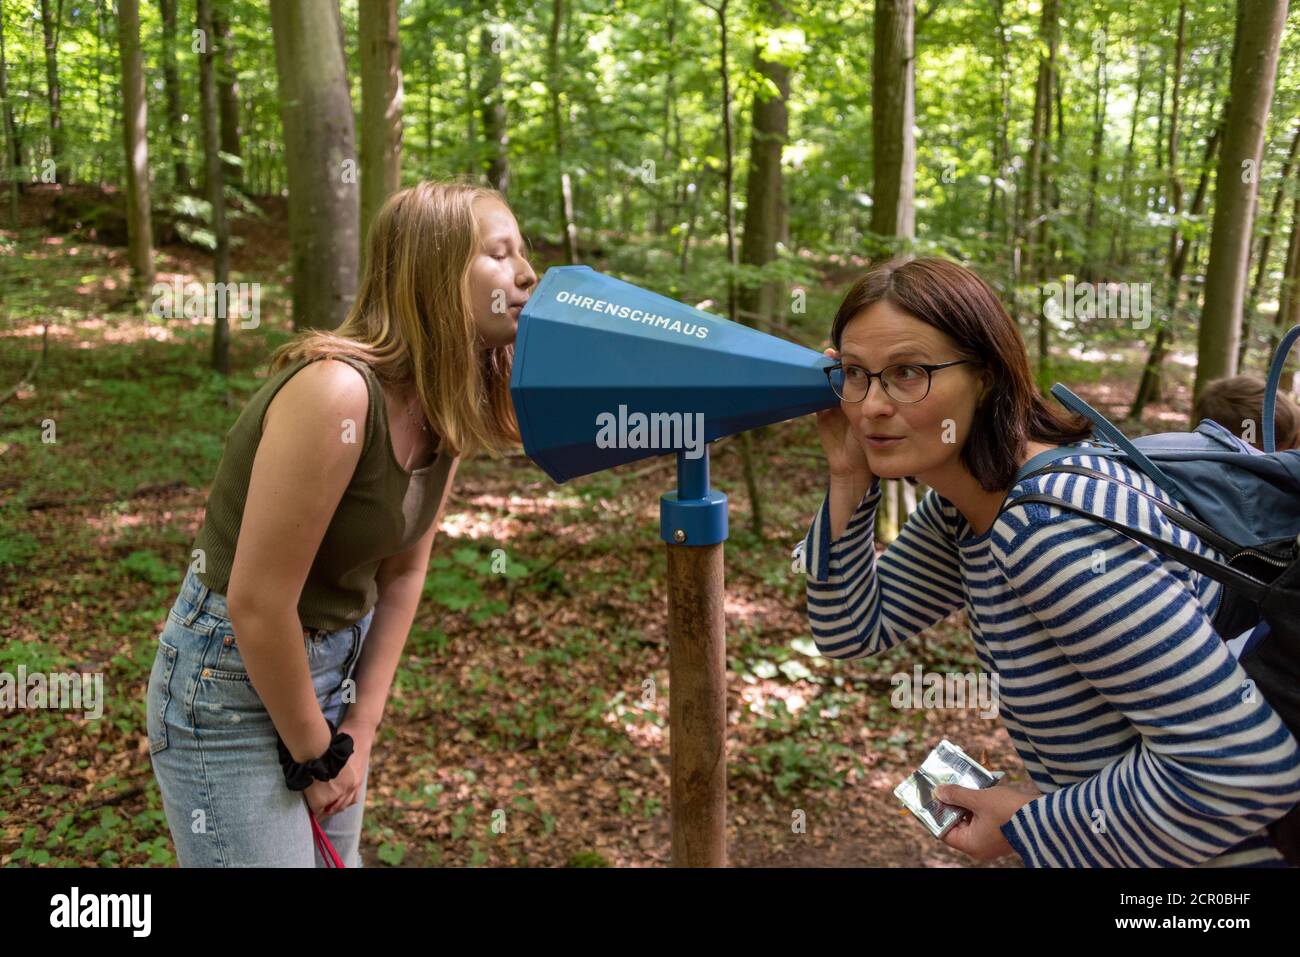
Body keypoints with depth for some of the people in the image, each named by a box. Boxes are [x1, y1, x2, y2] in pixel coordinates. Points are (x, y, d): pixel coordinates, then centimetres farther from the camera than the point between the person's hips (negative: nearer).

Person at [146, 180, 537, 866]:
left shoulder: (448, 406, -4)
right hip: (233, 683, -7)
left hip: (335, 667, 8)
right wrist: (314, 755, -12)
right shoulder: (336, 391, -29)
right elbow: (257, 602, -26)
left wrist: (358, 730, 1)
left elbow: (402, 573, 2)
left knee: (336, 855, 21)